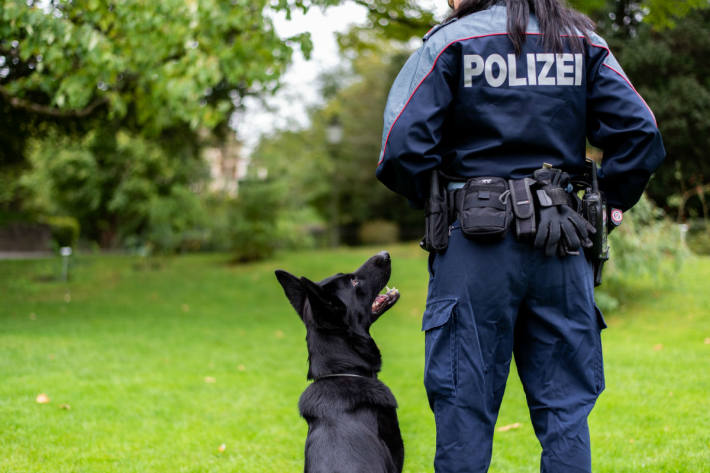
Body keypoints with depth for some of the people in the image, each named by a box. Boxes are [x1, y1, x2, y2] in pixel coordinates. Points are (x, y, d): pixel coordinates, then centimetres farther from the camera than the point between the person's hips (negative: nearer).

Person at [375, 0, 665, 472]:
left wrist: (429, 199, 5)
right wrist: (612, 202, 10)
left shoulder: (451, 42, -3)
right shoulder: (583, 42, 7)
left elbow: (403, 144, -12)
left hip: (477, 244, -3)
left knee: (465, 406, 5)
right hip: (561, 247, 3)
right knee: (565, 407, 10)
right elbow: (639, 130, -1)